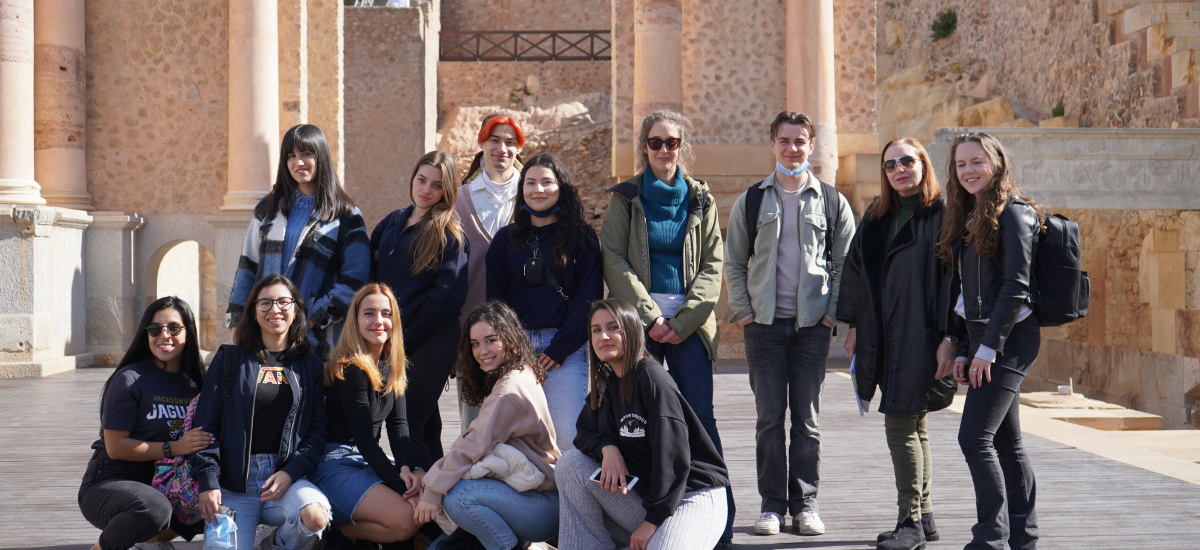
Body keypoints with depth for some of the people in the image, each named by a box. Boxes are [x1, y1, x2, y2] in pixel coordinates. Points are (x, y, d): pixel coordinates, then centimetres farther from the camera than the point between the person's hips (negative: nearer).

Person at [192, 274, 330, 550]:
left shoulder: (309, 365, 11)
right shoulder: (230, 359, 8)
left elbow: (318, 429, 6)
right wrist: (207, 481, -8)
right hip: (234, 483, 0)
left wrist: (291, 472, -10)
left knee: (315, 516, -30)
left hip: (286, 477, 0)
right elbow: (205, 424, 3)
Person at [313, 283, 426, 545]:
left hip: (371, 462, 9)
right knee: (406, 519, -26)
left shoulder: (391, 367, 10)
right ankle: (334, 531, -4)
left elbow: (398, 424, 5)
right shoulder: (350, 370, -15)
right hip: (336, 464, -9)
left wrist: (406, 468, -14)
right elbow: (364, 438, -18)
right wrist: (400, 485, -21)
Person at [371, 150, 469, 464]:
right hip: (393, 343, 6)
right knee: (425, 424, 12)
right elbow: (372, 277, 19)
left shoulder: (449, 234, -4)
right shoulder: (392, 223, 15)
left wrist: (404, 336, -11)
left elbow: (448, 296, -12)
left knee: (408, 423, -12)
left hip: (431, 342, -6)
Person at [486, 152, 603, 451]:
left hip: (566, 348, -3)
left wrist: (559, 348, -9)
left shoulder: (582, 236, 4)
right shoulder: (506, 239, 14)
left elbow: (588, 298, -2)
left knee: (566, 434, -11)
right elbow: (495, 299, 12)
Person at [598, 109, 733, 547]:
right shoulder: (625, 198, 8)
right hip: (639, 322, 0)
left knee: (701, 416, -5)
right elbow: (615, 261, 0)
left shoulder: (700, 200, 11)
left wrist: (682, 322, -6)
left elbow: (712, 266, 6)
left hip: (689, 323, 0)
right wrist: (649, 316, -9)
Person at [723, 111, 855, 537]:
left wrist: (831, 314, -2)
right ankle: (772, 503, 7)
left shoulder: (832, 203, 7)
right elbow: (734, 263, 11)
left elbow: (844, 266, 8)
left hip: (812, 325, 0)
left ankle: (805, 502, 10)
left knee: (807, 417, 1)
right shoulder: (751, 201, 8)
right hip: (764, 325, 0)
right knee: (770, 416, 0)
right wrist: (743, 312, 2)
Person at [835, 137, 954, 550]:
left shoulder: (943, 214, -6)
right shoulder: (875, 218, 14)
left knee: (902, 425, -9)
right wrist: (854, 327, 13)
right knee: (913, 426, 12)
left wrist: (949, 338, -15)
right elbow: (856, 272, 18)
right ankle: (923, 516, 19)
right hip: (884, 337, 7)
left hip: (920, 338, -6)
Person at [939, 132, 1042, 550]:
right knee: (1006, 441, 11)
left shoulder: (1012, 213, -9)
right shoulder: (968, 217, 17)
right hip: (981, 337, 9)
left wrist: (988, 346, -17)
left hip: (1009, 337, -9)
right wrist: (962, 348, 11)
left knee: (975, 437, -15)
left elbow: (1015, 287, -16)